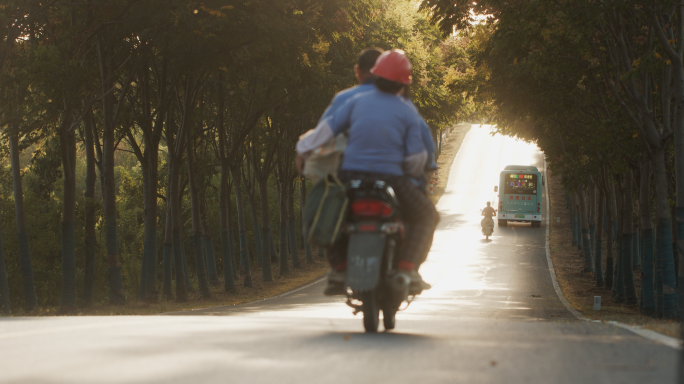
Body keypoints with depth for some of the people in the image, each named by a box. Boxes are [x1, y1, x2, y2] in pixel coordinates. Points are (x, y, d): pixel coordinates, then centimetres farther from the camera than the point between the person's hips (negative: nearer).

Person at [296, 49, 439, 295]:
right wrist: (415, 173, 24)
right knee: (426, 216, 19)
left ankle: (339, 268, 12)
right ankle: (406, 266, -2)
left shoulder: (357, 101, 5)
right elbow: (415, 157, 2)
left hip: (351, 175, 2)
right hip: (390, 180, -2)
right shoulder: (408, 113, 1)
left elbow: (329, 126, 6)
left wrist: (304, 150, 18)